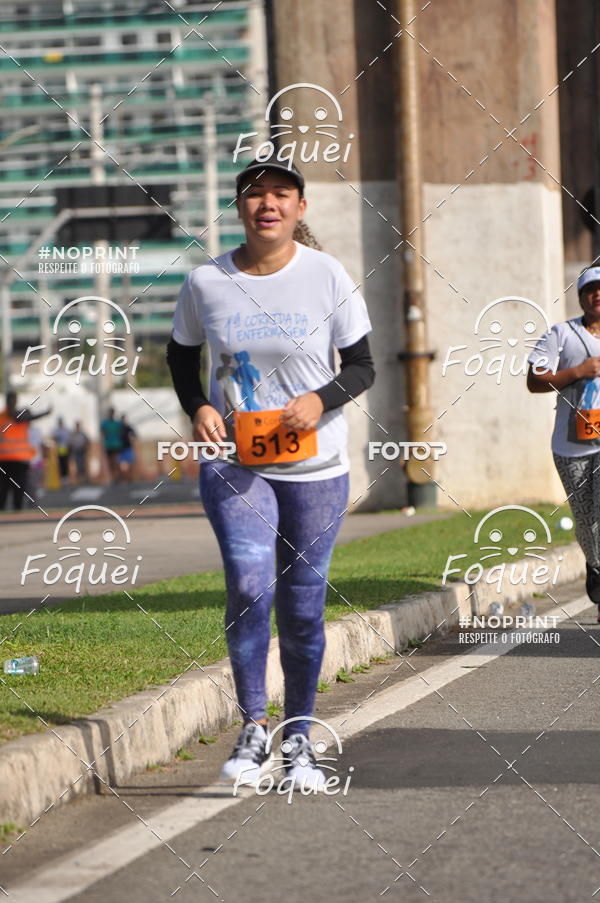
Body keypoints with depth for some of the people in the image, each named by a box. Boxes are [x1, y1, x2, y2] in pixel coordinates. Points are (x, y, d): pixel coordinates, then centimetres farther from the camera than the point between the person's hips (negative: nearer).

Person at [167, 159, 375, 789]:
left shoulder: (327, 277, -5)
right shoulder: (205, 283, -2)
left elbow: (361, 365, 2)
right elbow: (181, 355, 15)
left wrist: (321, 399, -17)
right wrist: (198, 408, -4)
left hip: (314, 466, 0)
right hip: (233, 461, 0)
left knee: (302, 606, 5)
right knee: (248, 584, -21)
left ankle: (298, 742, 22)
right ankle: (253, 726, -6)